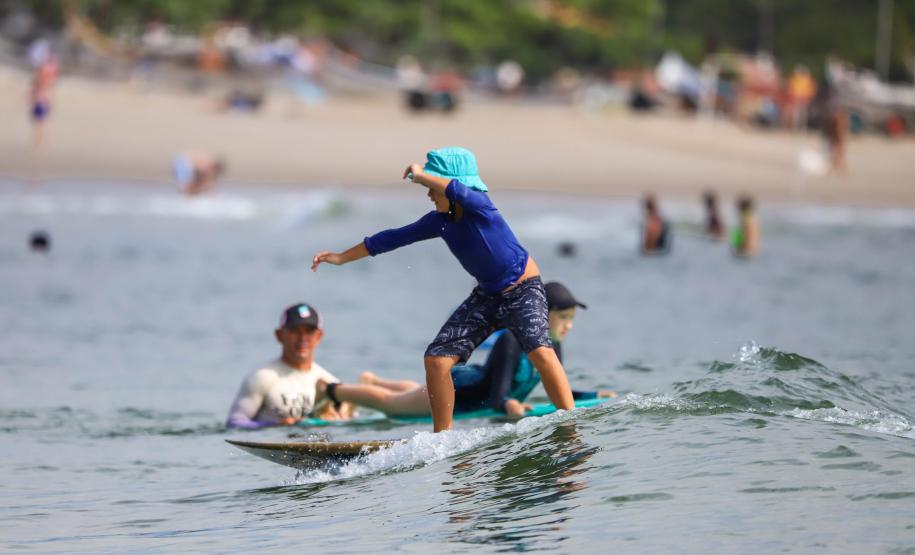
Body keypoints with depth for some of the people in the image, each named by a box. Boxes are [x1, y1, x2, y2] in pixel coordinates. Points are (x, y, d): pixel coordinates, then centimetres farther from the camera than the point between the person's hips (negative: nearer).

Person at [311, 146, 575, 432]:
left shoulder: (478, 206, -21)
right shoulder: (440, 222, -2)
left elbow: (459, 192, -45)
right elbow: (394, 238, 7)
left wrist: (420, 175, -30)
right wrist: (342, 257, 13)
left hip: (523, 290, -7)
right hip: (486, 296, 8)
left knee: (540, 350, -31)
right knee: (436, 358, -1)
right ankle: (442, 437, 8)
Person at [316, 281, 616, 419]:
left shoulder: (552, 346, -16)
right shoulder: (511, 341, -40)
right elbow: (496, 397, -43)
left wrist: (594, 395, -16)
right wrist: (507, 405, -65)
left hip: (476, 384, 8)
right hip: (455, 391, -8)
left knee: (418, 391, 38)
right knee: (389, 403, 16)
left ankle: (372, 381, 64)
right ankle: (330, 390, 39)